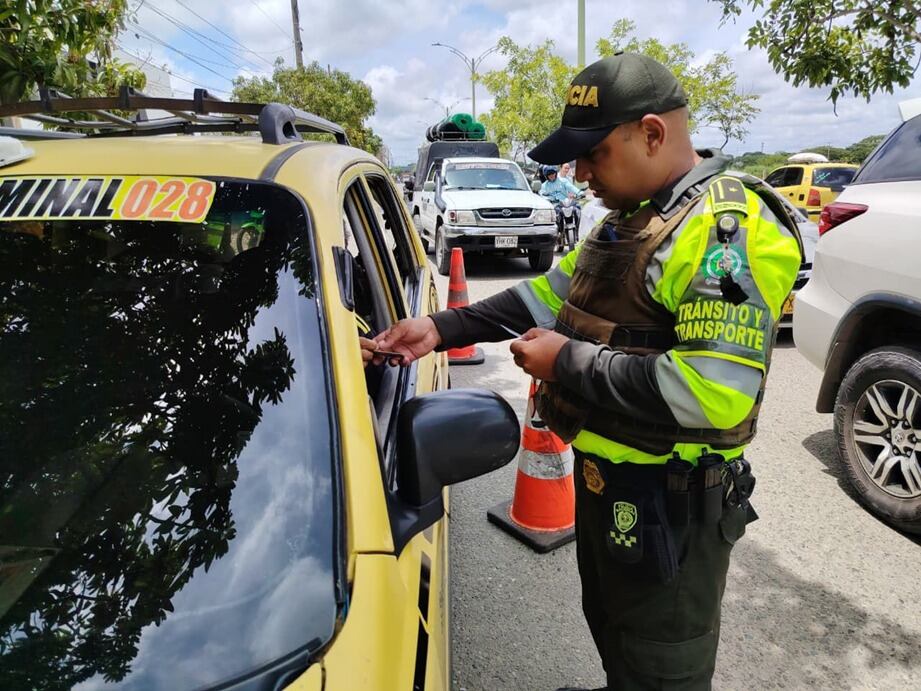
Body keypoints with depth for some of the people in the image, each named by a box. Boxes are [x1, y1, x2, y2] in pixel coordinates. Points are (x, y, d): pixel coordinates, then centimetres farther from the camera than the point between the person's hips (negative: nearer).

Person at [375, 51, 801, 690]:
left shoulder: (725, 228, -23)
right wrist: (443, 328, 1)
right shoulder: (631, 215, 9)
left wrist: (569, 363, -24)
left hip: (670, 506, -9)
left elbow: (715, 393, -32)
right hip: (605, 477, 9)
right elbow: (553, 292, 11)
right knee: (611, 633, 30)